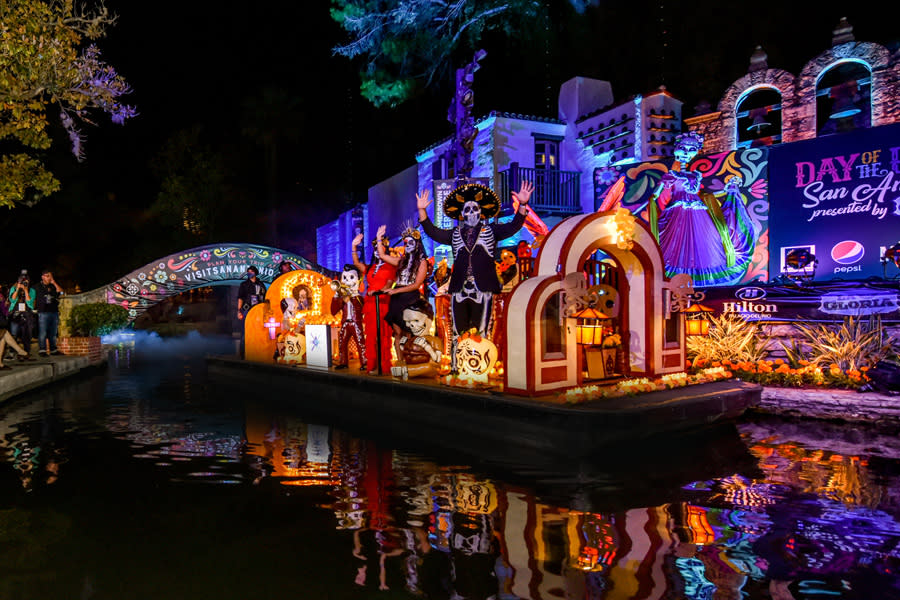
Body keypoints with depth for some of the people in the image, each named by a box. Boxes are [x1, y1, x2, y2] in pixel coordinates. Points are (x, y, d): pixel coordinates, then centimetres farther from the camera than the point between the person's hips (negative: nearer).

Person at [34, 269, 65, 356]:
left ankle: (53, 350, 13)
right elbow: (33, 299, 7)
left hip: (54, 312, 4)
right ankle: (42, 350, -5)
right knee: (42, 333, -8)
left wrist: (54, 283, -1)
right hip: (43, 313, -4)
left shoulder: (53, 286, 16)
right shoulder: (37, 287, 6)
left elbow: (61, 292, 0)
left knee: (53, 333, 8)